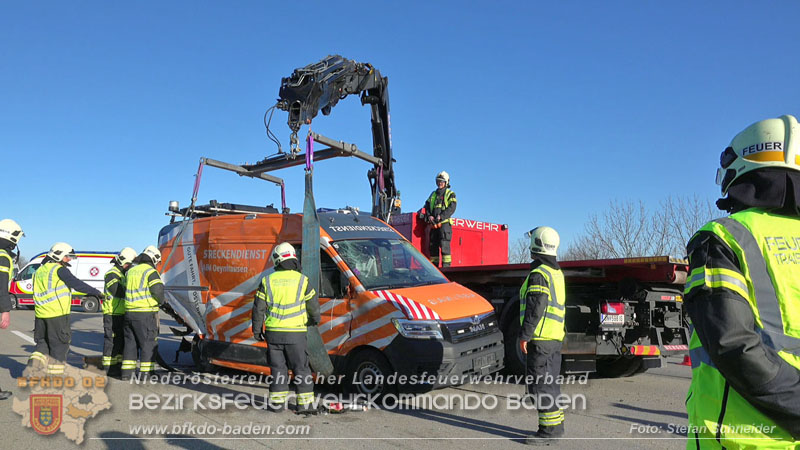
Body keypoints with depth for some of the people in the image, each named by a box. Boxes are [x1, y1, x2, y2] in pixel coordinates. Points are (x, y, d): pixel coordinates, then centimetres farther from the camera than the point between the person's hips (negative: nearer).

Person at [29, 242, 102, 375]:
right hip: (57, 314, -8)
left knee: (43, 342, 19)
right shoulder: (59, 270, -8)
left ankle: (34, 364, 3)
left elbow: (38, 292, 22)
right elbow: (76, 284, -14)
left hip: (41, 314, 8)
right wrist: (97, 293, -10)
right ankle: (55, 374, 4)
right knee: (59, 344, 1)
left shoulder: (40, 271, 18)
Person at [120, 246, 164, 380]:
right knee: (148, 343, 1)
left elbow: (125, 289, 21)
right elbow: (158, 290, -18)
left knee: (130, 342, 15)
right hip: (146, 314, -7)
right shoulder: (150, 271, -9)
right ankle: (145, 373, 3)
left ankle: (126, 373, 16)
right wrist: (160, 301, 0)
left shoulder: (130, 271, 15)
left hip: (129, 312, 7)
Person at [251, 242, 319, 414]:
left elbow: (258, 308, 4)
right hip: (295, 333, -2)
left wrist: (257, 330, 15)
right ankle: (305, 403, 9)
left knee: (277, 367, 13)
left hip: (273, 333, 2)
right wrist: (315, 319, 26)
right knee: (301, 368, 7)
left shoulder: (267, 281, 1)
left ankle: (277, 401, 16)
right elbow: (312, 306, 5)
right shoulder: (302, 280, -3)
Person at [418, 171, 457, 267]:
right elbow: (427, 206, 16)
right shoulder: (433, 194, 22)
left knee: (444, 246, -13)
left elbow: (452, 208, -7)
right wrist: (429, 216, -5)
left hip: (444, 223, -5)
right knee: (432, 246, 5)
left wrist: (441, 216, -18)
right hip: (433, 224, 5)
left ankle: (446, 267, -14)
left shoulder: (450, 194, 6)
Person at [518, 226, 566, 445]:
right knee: (550, 382, 16)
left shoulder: (538, 274, -16)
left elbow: (535, 308, -22)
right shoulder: (557, 273, 15)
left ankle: (549, 429, -2)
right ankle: (557, 424, 23)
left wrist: (525, 335, -17)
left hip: (540, 337, -10)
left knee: (539, 384, -5)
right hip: (555, 337, 10)